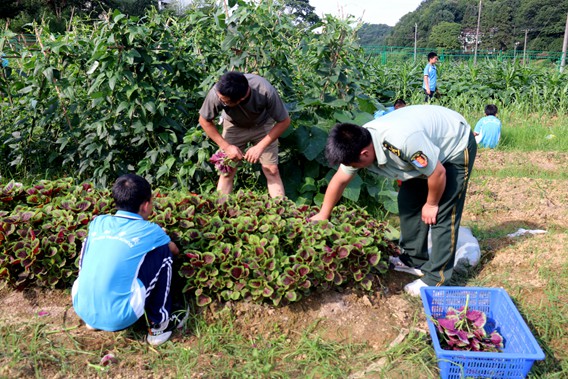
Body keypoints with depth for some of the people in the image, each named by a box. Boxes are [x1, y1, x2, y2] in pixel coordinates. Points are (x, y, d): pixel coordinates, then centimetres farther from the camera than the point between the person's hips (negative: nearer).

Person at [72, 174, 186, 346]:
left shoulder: (98, 222, 9)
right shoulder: (150, 231, -1)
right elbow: (175, 250, 22)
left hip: (82, 310, 5)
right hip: (118, 318, -5)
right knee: (163, 253, 5)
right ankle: (159, 324, 13)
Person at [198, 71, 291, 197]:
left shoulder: (265, 91, -39)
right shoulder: (216, 93, -35)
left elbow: (284, 121, -25)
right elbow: (204, 120, -15)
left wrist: (260, 147, -29)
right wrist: (226, 146, -20)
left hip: (263, 125, -1)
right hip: (234, 126, 1)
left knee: (272, 170, -6)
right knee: (227, 171, -2)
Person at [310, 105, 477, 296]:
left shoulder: (405, 141, -43)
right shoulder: (357, 144, -18)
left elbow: (438, 173, -29)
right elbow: (339, 181, -3)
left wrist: (431, 204, -11)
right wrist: (322, 215, 5)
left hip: (457, 146, -7)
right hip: (429, 150, 8)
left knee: (443, 214, -11)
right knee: (407, 201, 7)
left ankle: (435, 279, -3)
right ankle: (414, 259, 21)